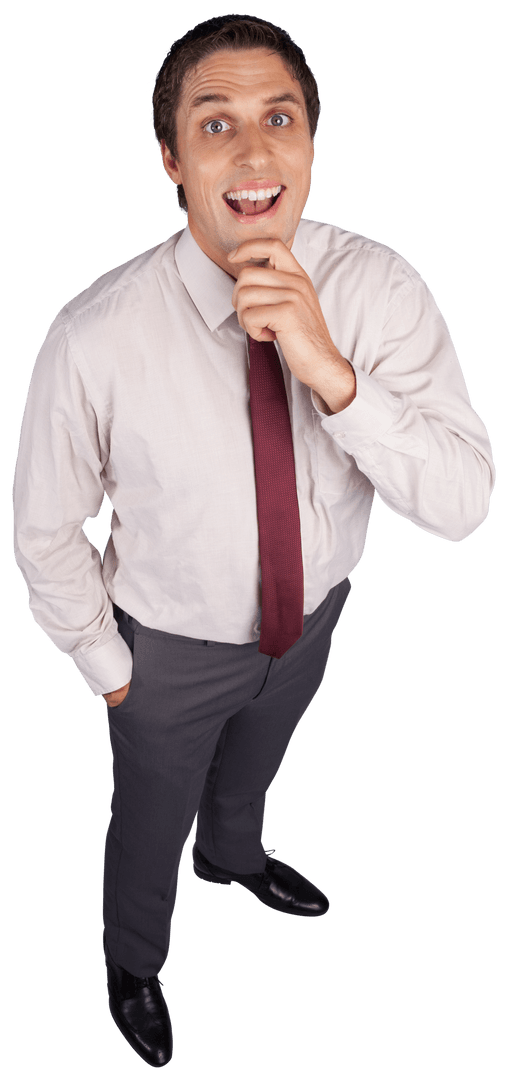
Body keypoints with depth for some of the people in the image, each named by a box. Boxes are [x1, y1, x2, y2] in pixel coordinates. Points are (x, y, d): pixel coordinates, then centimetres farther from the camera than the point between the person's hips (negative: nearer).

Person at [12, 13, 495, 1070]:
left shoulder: (382, 288, -24)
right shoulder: (96, 339, -32)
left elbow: (463, 503, -28)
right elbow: (44, 530, -16)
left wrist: (330, 370, -42)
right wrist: (104, 664, -6)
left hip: (311, 617, 3)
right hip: (172, 651, -3)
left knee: (251, 767, 35)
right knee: (151, 821, 26)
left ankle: (233, 855, 73)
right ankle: (134, 957, 62)